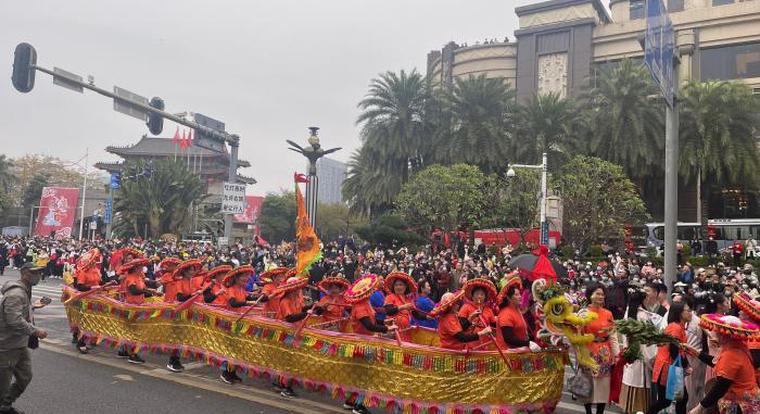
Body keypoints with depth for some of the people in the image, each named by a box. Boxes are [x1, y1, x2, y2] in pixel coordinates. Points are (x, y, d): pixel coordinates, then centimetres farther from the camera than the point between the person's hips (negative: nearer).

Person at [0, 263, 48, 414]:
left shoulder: (24, 291, 10)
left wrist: (33, 306, 18)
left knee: (25, 377, 16)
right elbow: (15, 321, -30)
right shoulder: (15, 294, -23)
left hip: (21, 345, 10)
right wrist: (36, 331, -25)